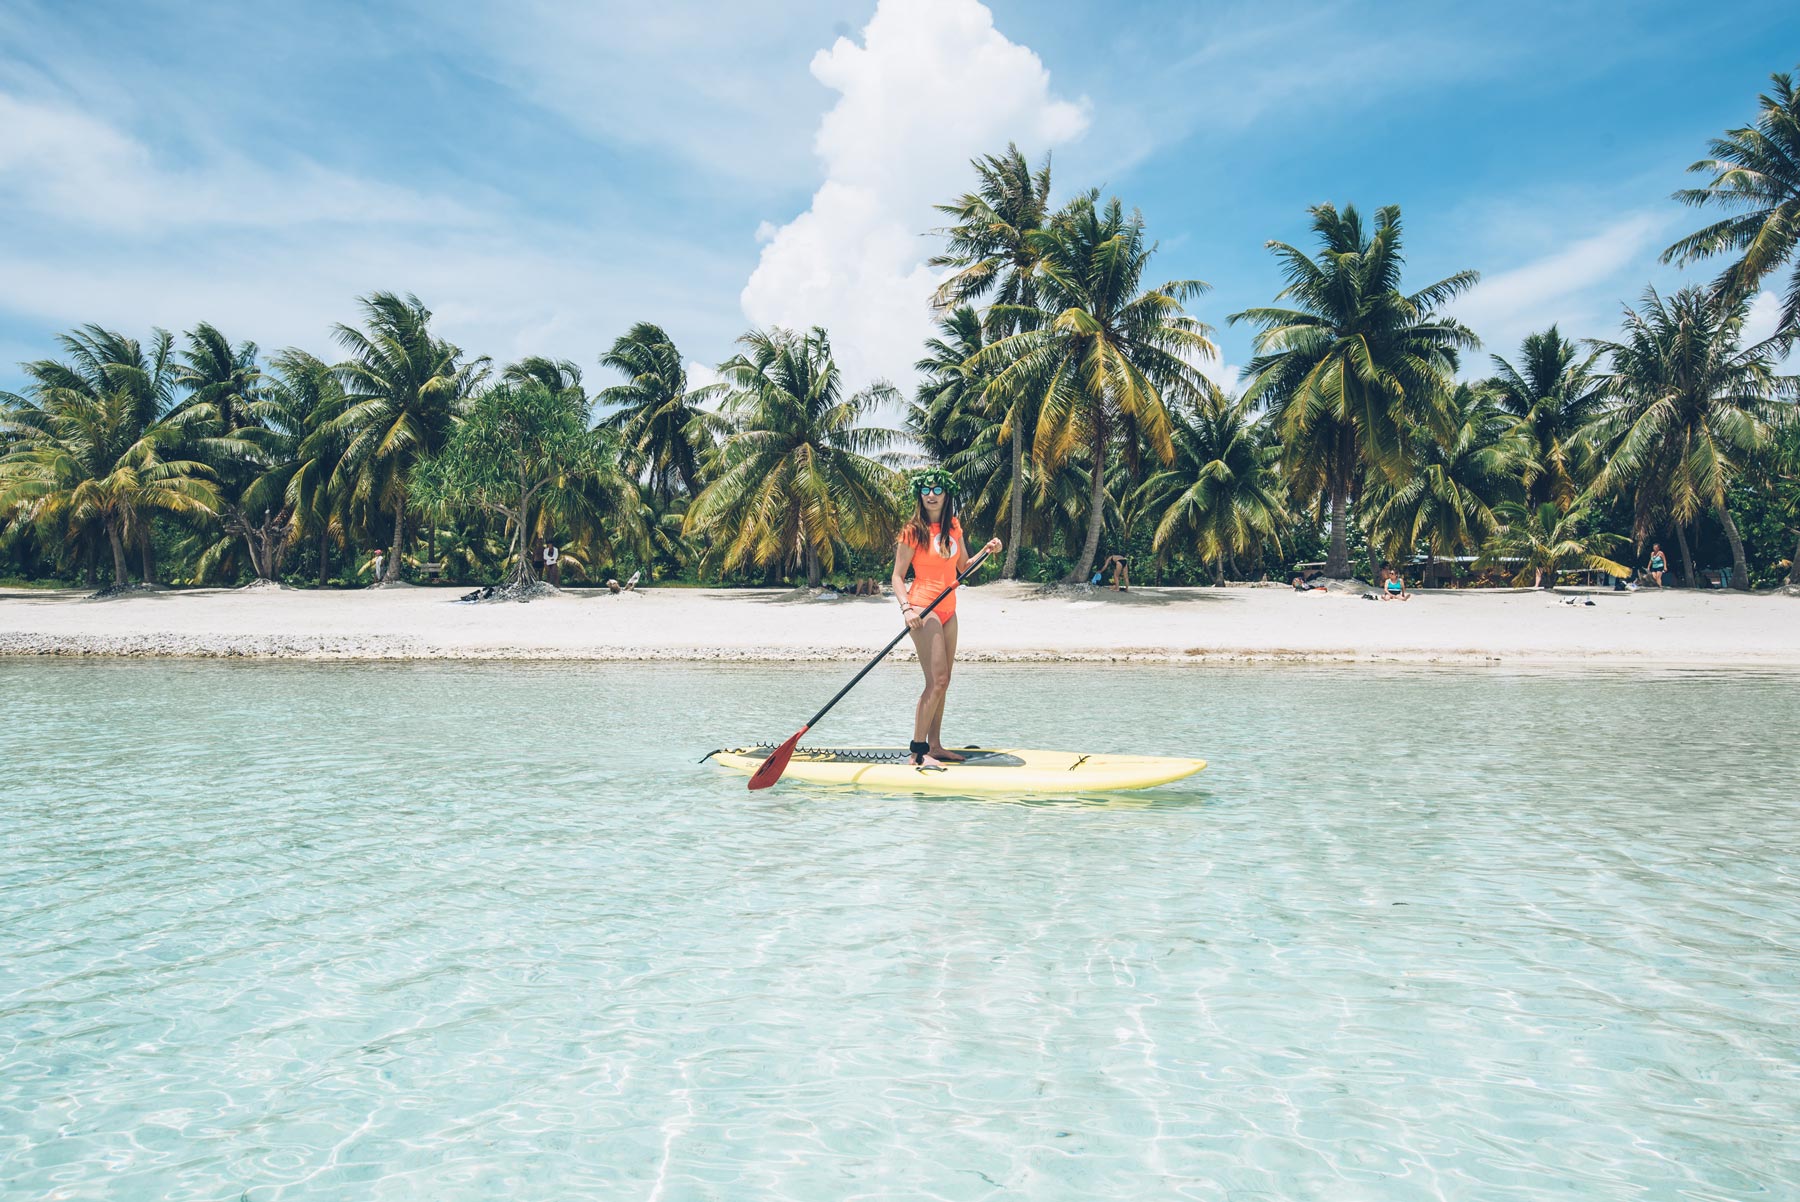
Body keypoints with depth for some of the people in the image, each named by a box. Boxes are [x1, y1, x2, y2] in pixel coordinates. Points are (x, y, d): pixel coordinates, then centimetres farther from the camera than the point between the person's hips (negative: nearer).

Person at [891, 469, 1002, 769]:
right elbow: (898, 577, -8)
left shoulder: (954, 525, 10)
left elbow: (963, 566, 18)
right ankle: (917, 752, -8)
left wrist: (988, 551, 3)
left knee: (942, 682, 9)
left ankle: (935, 745, 16)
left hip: (948, 610, 7)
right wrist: (906, 609, -21)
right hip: (923, 608, -7)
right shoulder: (913, 530, -8)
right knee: (936, 681, -13)